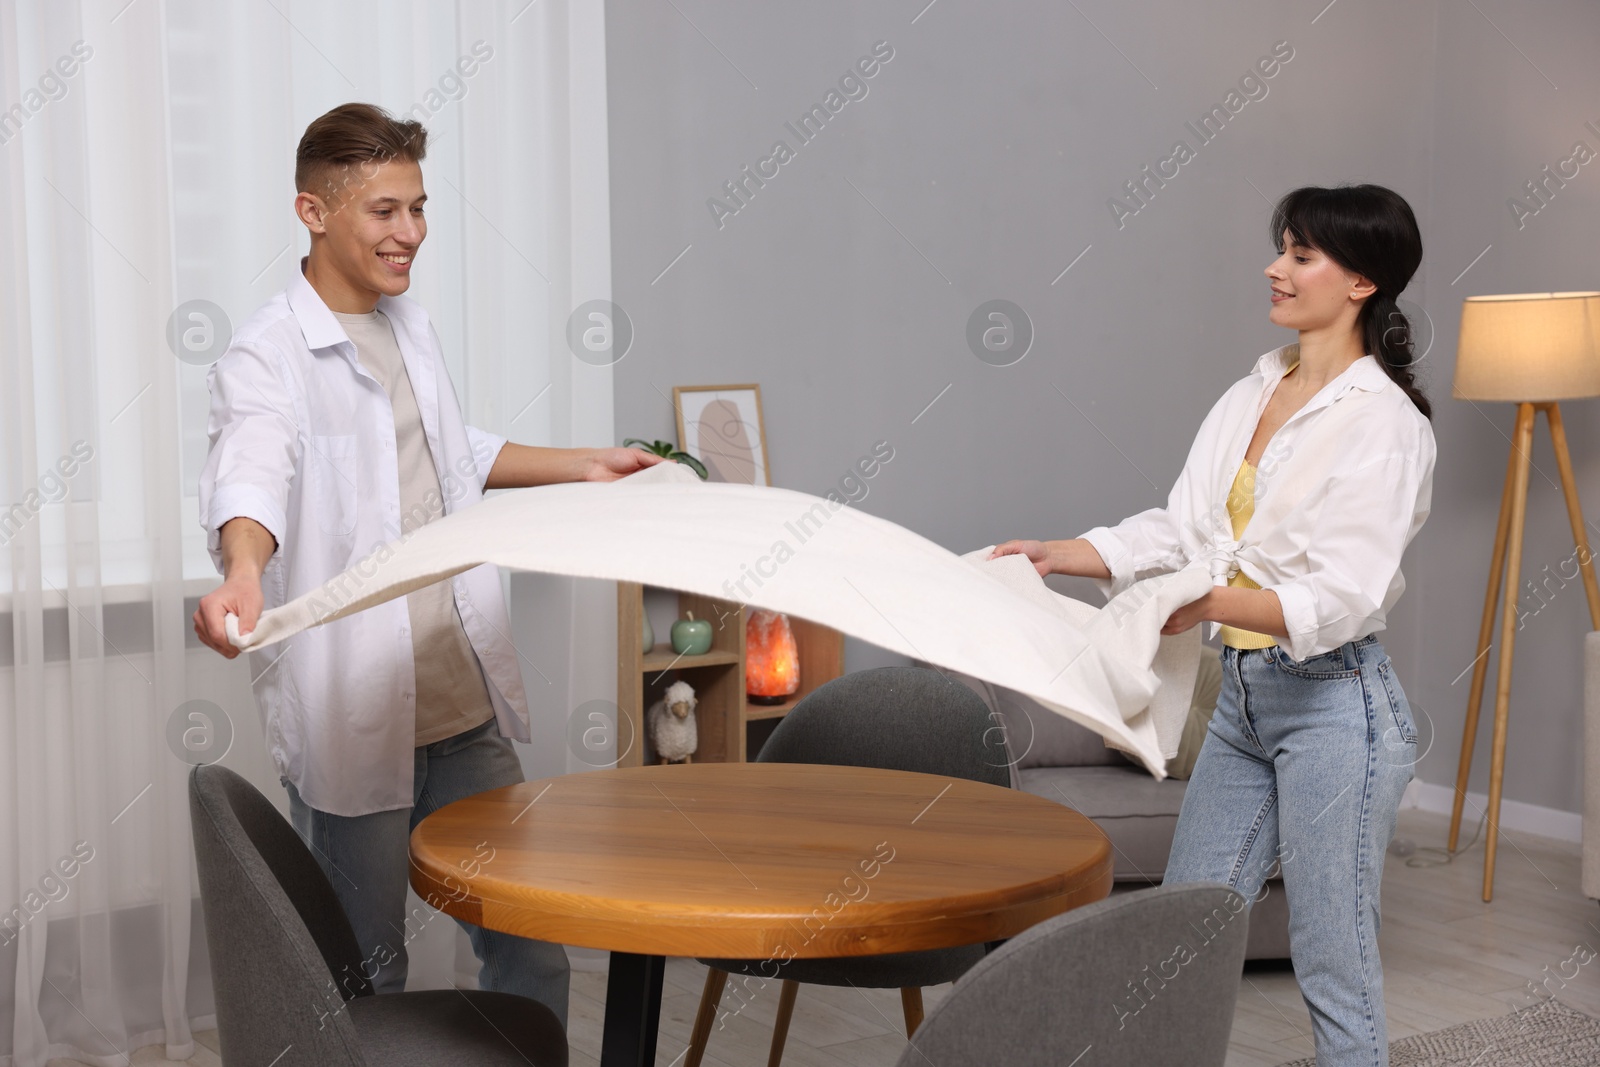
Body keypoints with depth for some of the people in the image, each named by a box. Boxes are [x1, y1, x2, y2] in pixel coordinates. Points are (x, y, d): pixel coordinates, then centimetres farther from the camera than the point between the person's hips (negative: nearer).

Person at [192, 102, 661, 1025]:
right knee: (368, 976, 4)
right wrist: (244, 574, -53)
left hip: (468, 710, 7)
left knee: (531, 949, 12)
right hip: (351, 728, -7)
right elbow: (252, 470, -34)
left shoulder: (412, 326, 14)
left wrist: (583, 464, 28)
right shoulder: (268, 357, -13)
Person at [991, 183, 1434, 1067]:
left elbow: (1342, 599, -22)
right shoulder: (1251, 396, 9)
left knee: (1332, 962, 1)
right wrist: (1062, 554, -2)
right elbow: (1179, 528, 9)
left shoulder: (1383, 423, -15)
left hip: (1334, 703, -8)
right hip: (1243, 694, 8)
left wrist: (1211, 603, -35)